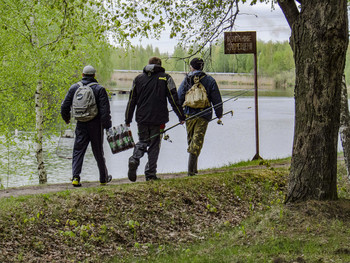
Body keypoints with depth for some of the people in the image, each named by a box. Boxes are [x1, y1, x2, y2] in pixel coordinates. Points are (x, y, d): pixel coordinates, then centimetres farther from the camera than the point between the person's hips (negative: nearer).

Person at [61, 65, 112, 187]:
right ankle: (104, 178, 20)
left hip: (81, 125, 2)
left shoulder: (74, 88, 4)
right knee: (98, 152, 9)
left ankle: (75, 177, -10)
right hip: (95, 125, -1)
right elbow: (105, 110, -11)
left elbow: (64, 106, 7)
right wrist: (108, 126, -7)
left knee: (78, 151, 5)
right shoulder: (99, 89, -5)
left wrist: (66, 118, 25)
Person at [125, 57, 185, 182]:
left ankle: (134, 159, -12)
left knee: (142, 141, 16)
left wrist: (128, 120, 15)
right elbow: (174, 99, -4)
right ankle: (150, 173, 3)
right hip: (158, 119, -2)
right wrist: (181, 116, 2)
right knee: (154, 145, 5)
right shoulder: (165, 78, 0)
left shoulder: (138, 79, 8)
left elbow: (132, 101, 9)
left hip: (142, 118, 3)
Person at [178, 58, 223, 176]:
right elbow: (217, 100, 1)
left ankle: (194, 169, 20)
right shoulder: (210, 80, -1)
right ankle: (191, 170, -14)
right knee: (197, 141, -3)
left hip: (189, 114, 2)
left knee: (191, 141, 16)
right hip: (204, 116, -2)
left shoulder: (186, 80, 2)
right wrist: (219, 114, 14)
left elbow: (179, 99, 2)